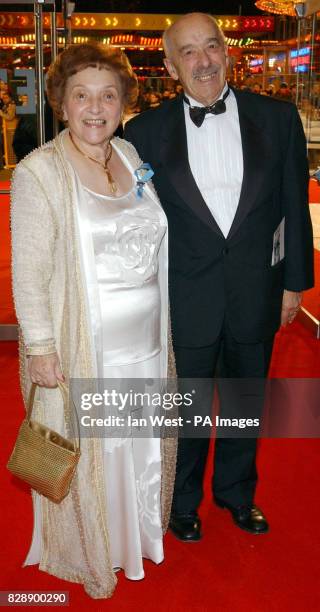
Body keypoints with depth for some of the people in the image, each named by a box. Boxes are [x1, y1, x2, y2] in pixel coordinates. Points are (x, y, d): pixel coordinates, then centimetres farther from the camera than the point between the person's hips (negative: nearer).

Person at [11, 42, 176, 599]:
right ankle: (86, 552, 37)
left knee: (142, 445, 21)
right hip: (83, 349, -6)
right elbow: (29, 272, -14)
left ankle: (138, 533, 47)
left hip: (145, 340, 6)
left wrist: (164, 328, 14)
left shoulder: (132, 156, 5)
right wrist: (39, 349, -16)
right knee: (87, 454, 11)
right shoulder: (39, 172, -14)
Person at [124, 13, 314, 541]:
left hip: (256, 295, 2)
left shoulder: (278, 118, -3)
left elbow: (294, 207, 1)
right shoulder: (147, 131, -6)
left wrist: (294, 281, 2)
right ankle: (183, 501, 41)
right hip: (184, 299, -1)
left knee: (246, 404, 20)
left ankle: (237, 492, 45)